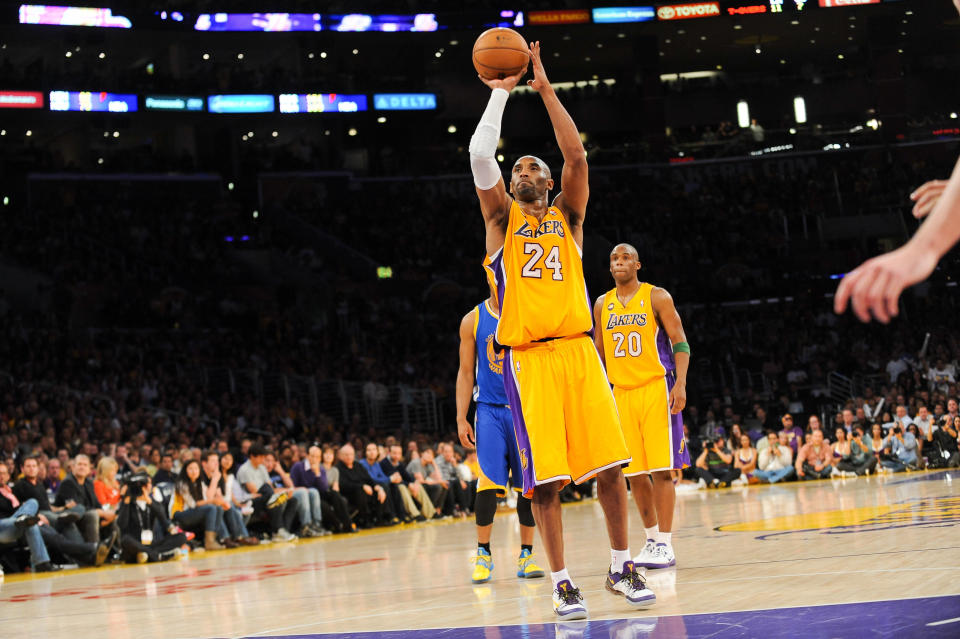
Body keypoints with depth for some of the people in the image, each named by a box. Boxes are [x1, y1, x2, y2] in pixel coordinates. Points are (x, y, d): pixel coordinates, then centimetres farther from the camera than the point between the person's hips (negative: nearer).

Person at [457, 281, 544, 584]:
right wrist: (461, 419, 1)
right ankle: (483, 554, 2)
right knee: (488, 483, -10)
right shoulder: (473, 320, 4)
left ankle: (526, 555, 10)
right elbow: (466, 373, 8)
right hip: (490, 409, -1)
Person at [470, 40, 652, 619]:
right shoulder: (502, 219, 12)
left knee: (609, 465, -1)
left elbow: (577, 155, 2)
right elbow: (480, 157, -2)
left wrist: (547, 90, 1)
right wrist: (501, 93, 2)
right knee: (545, 477, -5)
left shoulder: (567, 216, 16)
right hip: (528, 356, -2)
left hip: (578, 349, 2)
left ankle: (623, 568, 11)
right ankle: (562, 583, 2)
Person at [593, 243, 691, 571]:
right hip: (621, 393, 5)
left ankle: (665, 545, -6)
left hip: (656, 388, -5)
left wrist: (680, 384, -16)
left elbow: (680, 343, -4)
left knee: (661, 468, -8)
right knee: (633, 472, 4)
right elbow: (599, 352, 21)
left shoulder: (657, 297, -1)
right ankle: (652, 538, 17)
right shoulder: (602, 304, 13)